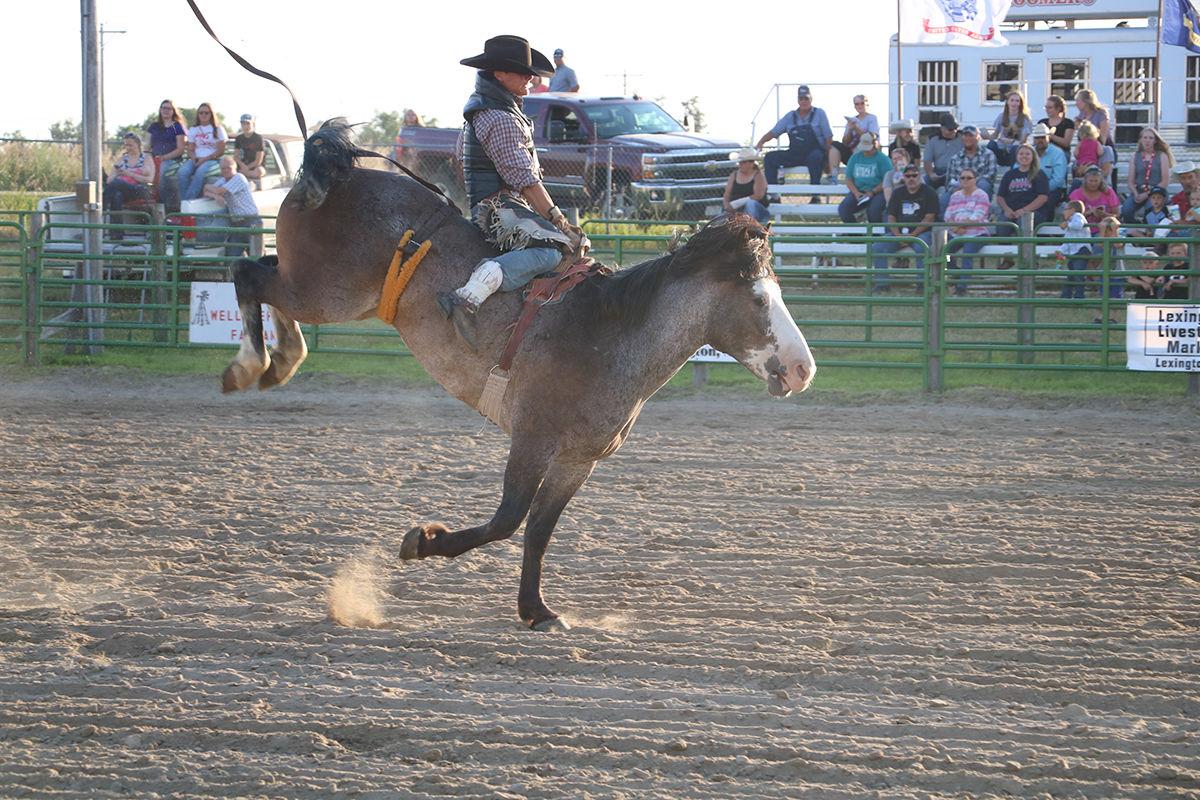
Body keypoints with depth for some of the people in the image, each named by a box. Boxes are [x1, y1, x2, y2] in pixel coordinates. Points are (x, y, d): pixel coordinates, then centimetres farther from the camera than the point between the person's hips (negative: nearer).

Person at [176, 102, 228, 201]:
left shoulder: (217, 129, 6)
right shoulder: (193, 129, 18)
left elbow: (221, 151, -1)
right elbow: (190, 149, 15)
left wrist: (204, 159, -12)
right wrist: (193, 158, -9)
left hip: (212, 160, -3)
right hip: (196, 159, 3)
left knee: (200, 172, -38)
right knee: (183, 172, -30)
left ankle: (187, 201, -41)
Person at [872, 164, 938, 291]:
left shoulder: (929, 193, 2)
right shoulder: (898, 193, 15)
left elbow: (929, 218, -7)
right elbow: (891, 217, 10)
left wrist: (912, 235, -16)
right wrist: (898, 235, -9)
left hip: (922, 232, -4)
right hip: (899, 232, 4)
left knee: (921, 247, -38)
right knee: (878, 247, -18)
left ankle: (922, 283, -30)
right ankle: (881, 283, -16)